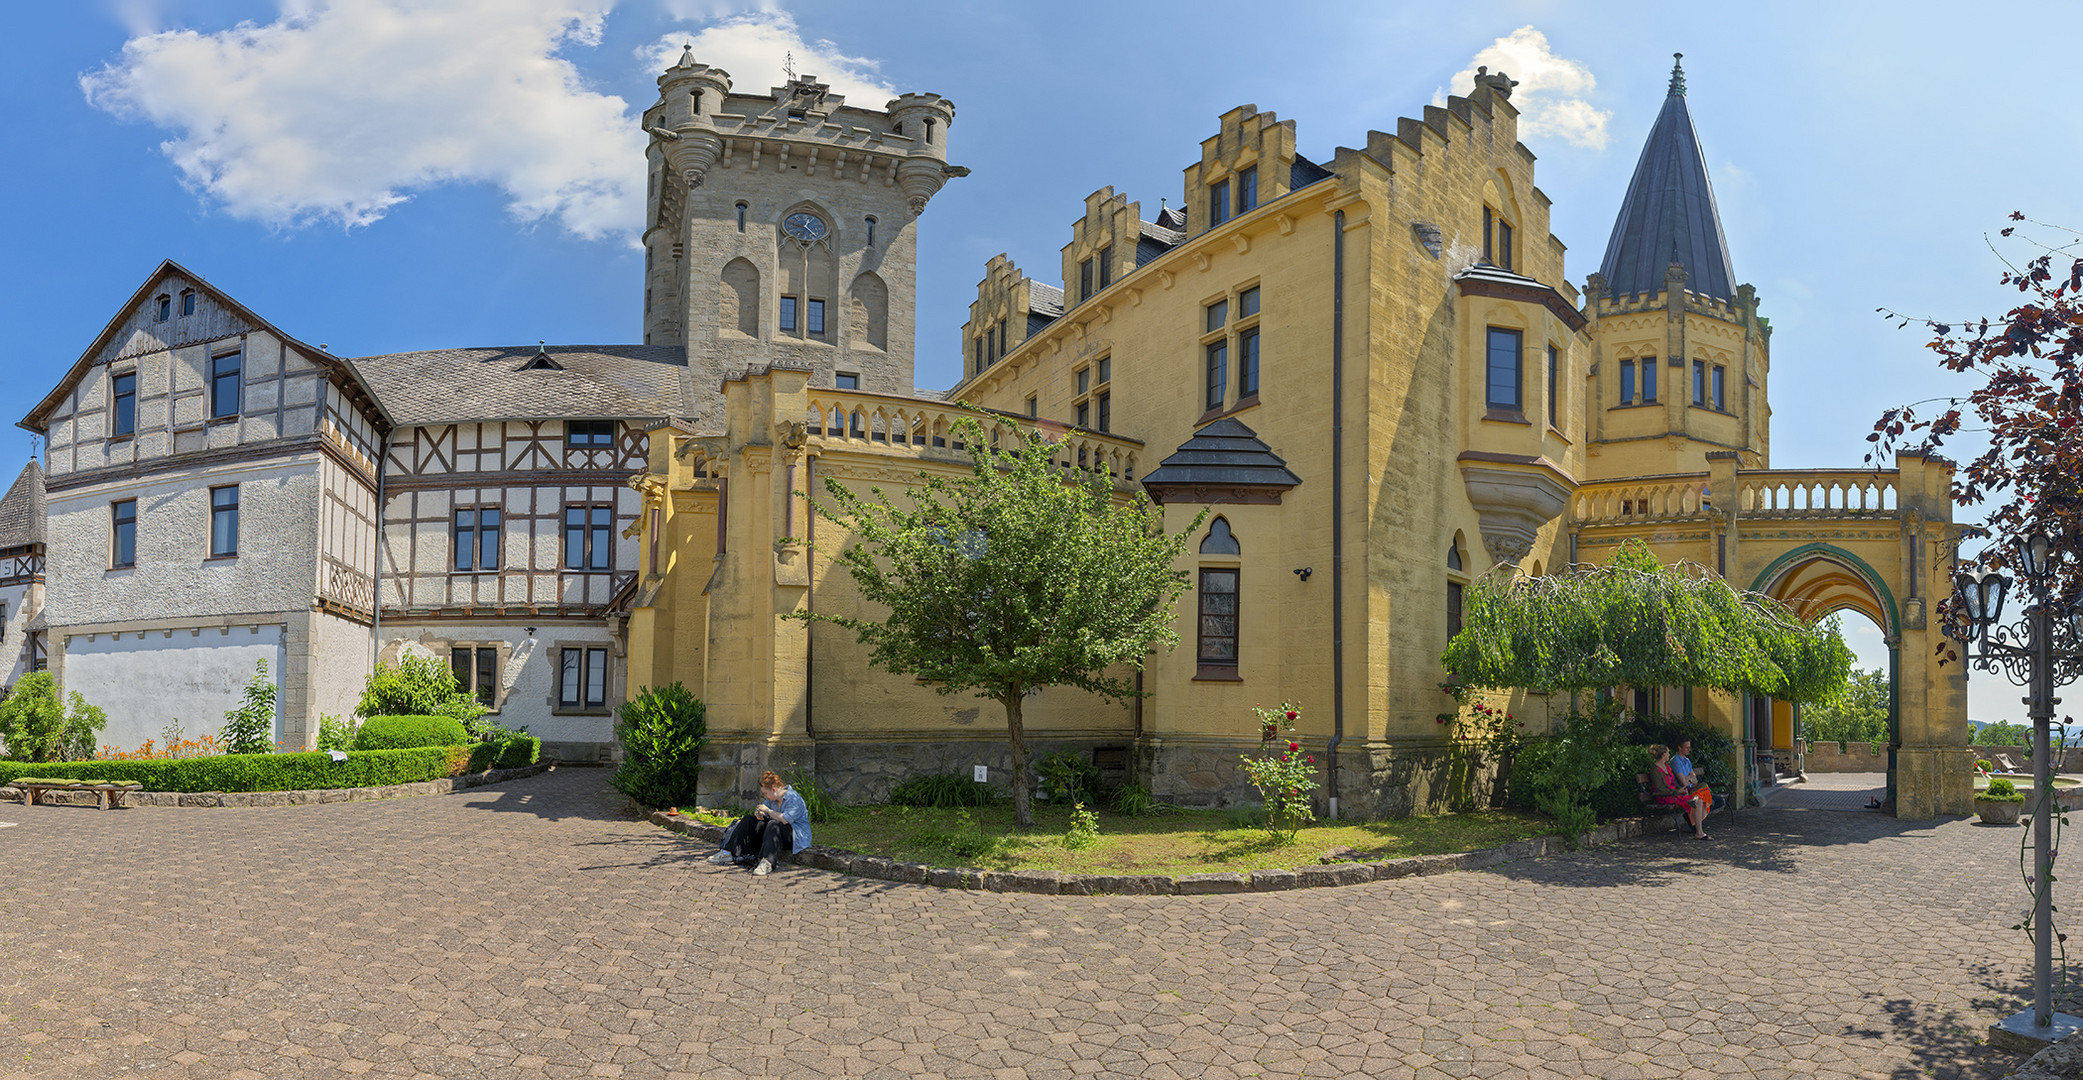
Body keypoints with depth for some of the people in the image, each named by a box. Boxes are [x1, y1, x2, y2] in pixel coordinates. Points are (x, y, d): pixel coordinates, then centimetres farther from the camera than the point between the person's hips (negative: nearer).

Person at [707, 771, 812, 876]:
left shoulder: (794, 798, -19)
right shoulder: (772, 798, 7)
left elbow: (785, 820, -30)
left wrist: (768, 810, -18)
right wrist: (758, 813, -8)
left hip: (797, 836, -9)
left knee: (774, 825, -39)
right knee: (748, 820, 1)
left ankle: (767, 863, -55)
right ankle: (728, 852, -10)